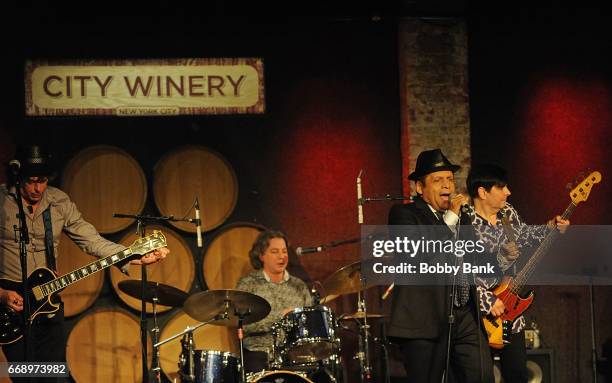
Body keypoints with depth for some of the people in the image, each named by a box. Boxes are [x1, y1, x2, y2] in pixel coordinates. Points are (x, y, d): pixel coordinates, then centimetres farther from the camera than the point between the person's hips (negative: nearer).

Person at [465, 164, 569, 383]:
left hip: (511, 310, 7)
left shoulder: (508, 213, 3)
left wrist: (551, 229, 7)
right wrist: (487, 301, -22)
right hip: (482, 316, -7)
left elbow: (524, 236, 23)